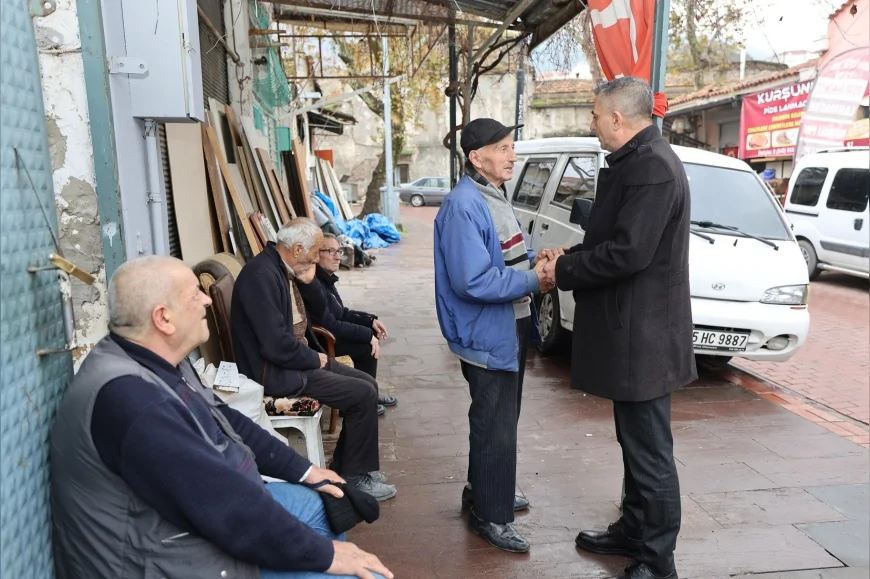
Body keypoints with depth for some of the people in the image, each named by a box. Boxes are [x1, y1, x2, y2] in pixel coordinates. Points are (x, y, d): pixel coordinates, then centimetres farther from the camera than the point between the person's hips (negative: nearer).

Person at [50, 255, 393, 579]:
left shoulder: (159, 361, -1)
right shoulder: (129, 399, -32)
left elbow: (226, 422, 12)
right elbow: (228, 507, -31)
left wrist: (302, 470, 13)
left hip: (200, 508, 10)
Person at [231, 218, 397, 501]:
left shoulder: (281, 268, 7)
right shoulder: (261, 275, -24)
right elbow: (276, 346, -28)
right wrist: (315, 359, -13)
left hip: (297, 359, 10)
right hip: (276, 371, -10)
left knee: (368, 383, 8)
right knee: (364, 395, -13)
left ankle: (345, 466, 19)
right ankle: (354, 476, 4)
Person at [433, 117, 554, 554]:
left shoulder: (496, 194, 10)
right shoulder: (463, 206, -23)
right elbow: (474, 281, -28)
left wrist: (534, 260, 0)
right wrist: (534, 281, -22)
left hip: (511, 326, 10)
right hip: (487, 334, -10)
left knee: (501, 420, 21)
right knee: (495, 427, 3)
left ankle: (483, 490, 40)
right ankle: (490, 517, 20)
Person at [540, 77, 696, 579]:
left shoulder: (652, 167, -19)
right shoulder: (638, 161, 14)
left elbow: (627, 253, -26)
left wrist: (563, 272, -13)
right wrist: (571, 256, 6)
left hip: (643, 334, -11)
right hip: (632, 329, 11)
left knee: (650, 451, 2)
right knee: (636, 443, 21)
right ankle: (634, 532, 37)